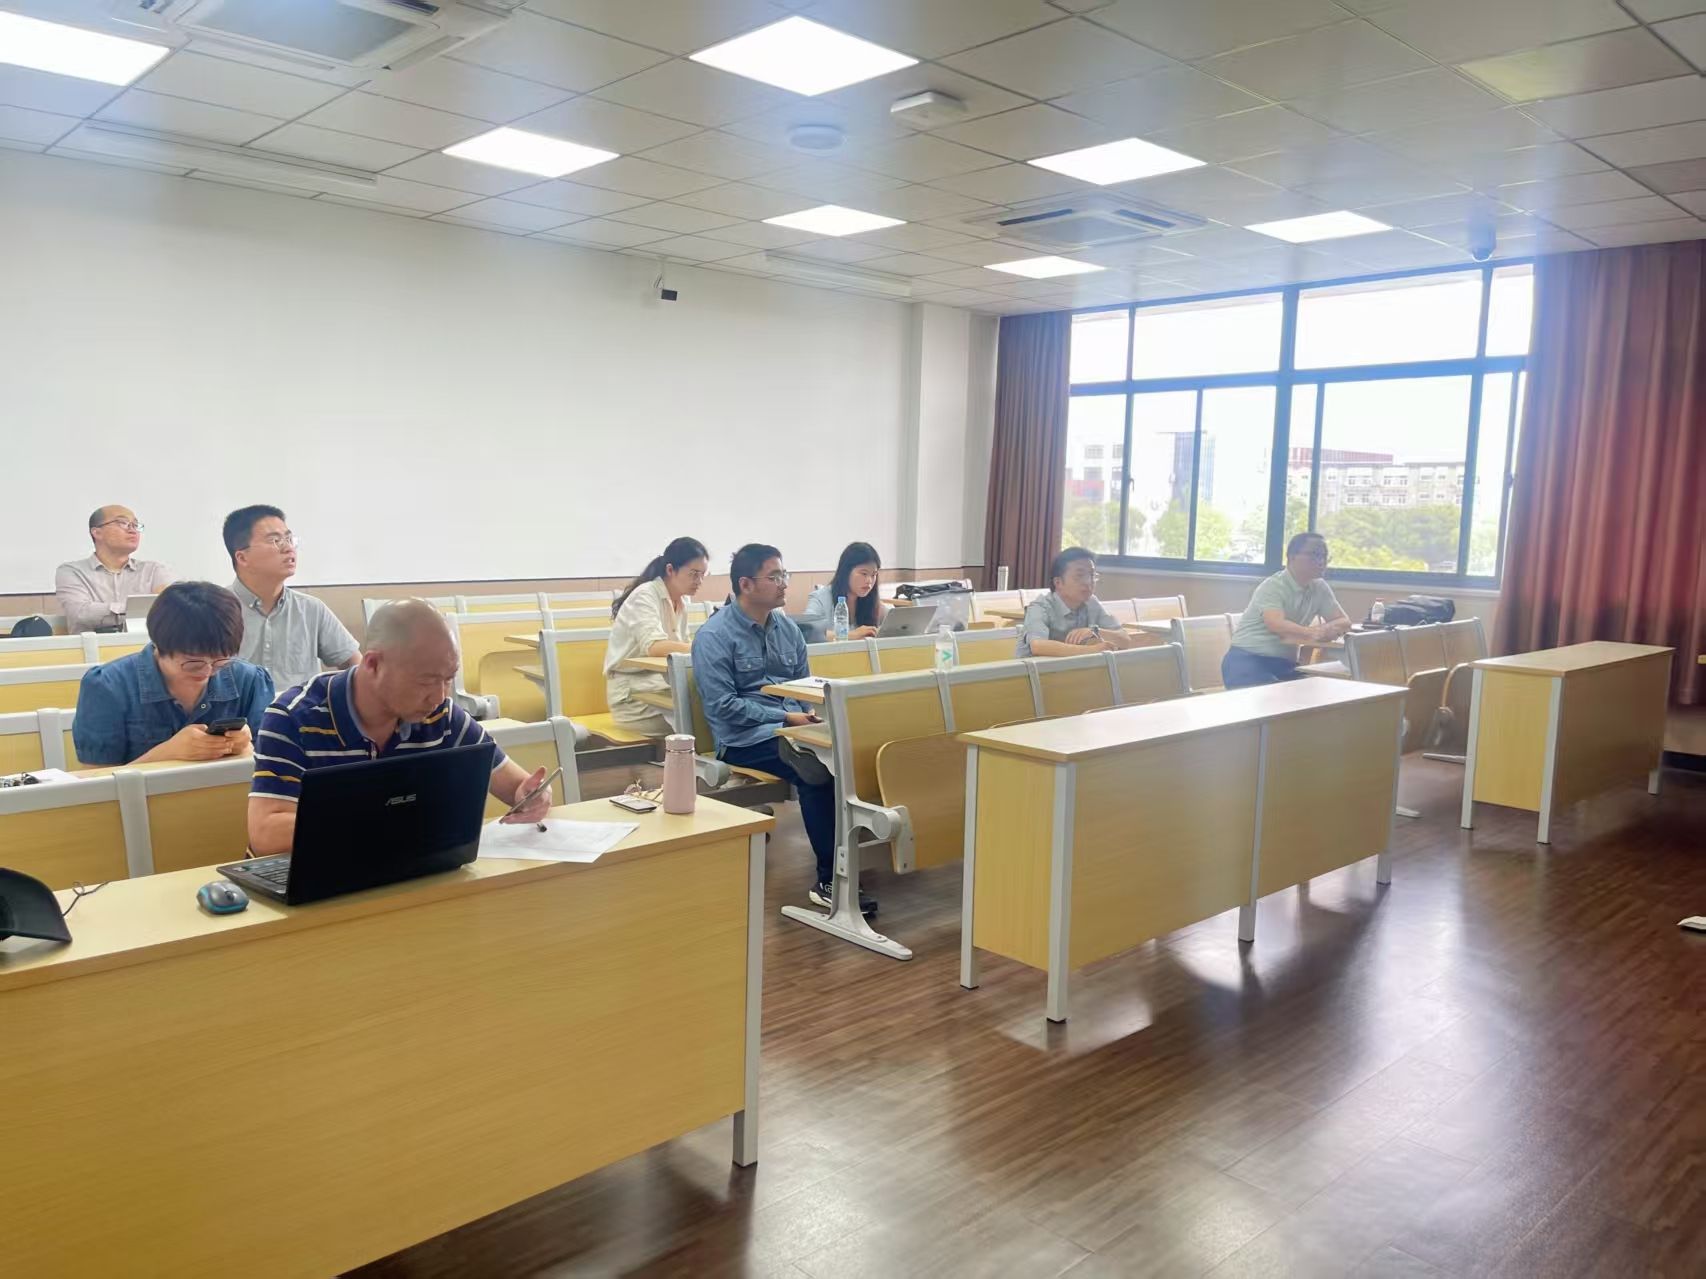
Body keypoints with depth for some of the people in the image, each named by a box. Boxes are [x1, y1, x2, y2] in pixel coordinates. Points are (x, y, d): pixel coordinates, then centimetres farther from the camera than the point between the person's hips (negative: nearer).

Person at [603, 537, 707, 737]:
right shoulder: (645, 596, -15)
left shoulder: (682, 600, 11)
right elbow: (654, 647, -30)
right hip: (633, 696, -7)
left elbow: (678, 646, 8)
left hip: (661, 686, 7)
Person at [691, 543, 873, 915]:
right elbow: (722, 706, -12)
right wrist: (785, 717, -17)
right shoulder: (714, 635, -7)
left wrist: (815, 712, -5)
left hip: (793, 726, 6)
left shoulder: (787, 627, 14)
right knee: (817, 767, -33)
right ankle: (830, 880, -24)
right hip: (745, 738, -6)